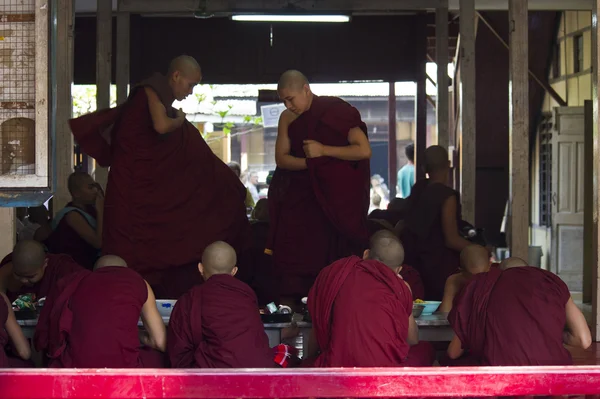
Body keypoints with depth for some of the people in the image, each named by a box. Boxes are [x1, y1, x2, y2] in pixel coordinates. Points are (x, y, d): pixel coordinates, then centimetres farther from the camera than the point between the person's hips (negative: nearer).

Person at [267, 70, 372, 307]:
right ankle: (288, 305, -7)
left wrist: (323, 151, -18)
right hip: (302, 193, 3)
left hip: (337, 194, -3)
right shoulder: (287, 118, 6)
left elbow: (364, 150, -13)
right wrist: (309, 162, -16)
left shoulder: (337, 111, -7)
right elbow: (281, 158, 2)